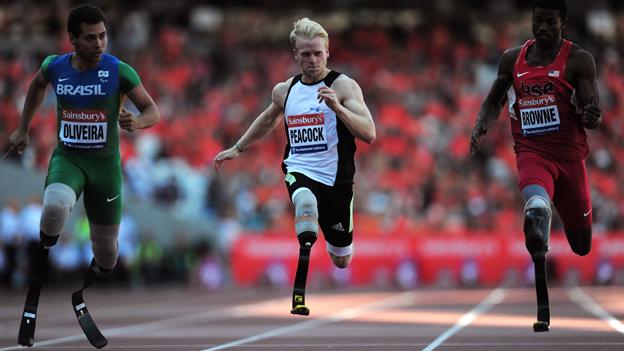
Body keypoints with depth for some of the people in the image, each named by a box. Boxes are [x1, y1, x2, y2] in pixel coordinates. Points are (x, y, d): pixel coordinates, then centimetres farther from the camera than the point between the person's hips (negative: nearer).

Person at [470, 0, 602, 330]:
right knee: (536, 206, -35)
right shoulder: (512, 59, 6)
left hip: (569, 154, 0)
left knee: (583, 243, 13)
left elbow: (592, 112, -8)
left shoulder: (578, 60, -4)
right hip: (531, 152, 0)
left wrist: (592, 117, -32)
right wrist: (481, 125, -1)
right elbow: (494, 101, 18)